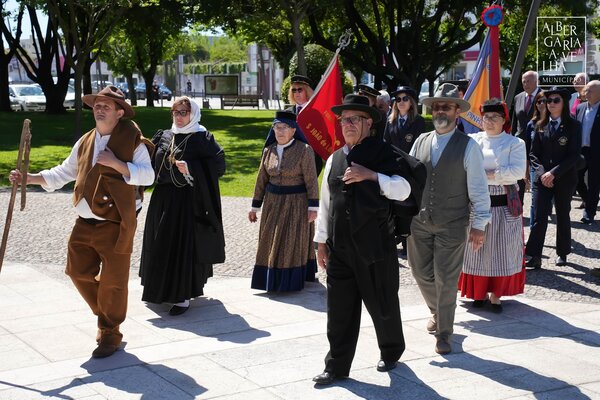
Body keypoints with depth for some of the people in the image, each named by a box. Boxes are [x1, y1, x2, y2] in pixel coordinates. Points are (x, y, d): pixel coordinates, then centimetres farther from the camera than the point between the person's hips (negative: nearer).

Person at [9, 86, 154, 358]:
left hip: (116, 223, -6)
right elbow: (63, 173, 17)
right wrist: (30, 178, 6)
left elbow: (148, 176, -15)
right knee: (78, 271, 9)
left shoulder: (132, 140, -7)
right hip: (85, 222, 6)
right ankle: (106, 315, 32)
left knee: (113, 280, 2)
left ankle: (110, 333, 20)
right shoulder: (85, 142, 11)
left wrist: (116, 163, -22)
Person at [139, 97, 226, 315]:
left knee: (185, 246, -6)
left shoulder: (203, 138, -4)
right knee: (160, 245, 11)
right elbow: (153, 164, 14)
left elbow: (218, 164, -12)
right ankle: (162, 289, 28)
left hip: (188, 200, -6)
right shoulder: (164, 137, 12)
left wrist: (190, 168, -21)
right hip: (163, 199, 6)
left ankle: (183, 297, -1)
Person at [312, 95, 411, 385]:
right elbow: (325, 203, 16)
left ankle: (391, 352, 34)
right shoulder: (334, 159, 12)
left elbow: (403, 190, -14)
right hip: (340, 246, 4)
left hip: (375, 244, -4)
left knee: (382, 304, 10)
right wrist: (321, 241, 16)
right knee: (339, 307, 5)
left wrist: (370, 174, -25)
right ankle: (337, 366, 14)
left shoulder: (381, 152, -3)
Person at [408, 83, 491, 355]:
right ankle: (436, 311, 43)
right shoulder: (420, 142, 5)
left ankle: (443, 333, 17)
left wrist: (479, 225, -8)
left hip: (452, 226, -4)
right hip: (419, 222, 4)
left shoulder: (468, 146, -7)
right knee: (422, 274, 14)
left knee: (445, 280, 0)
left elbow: (478, 189, -6)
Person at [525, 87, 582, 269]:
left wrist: (554, 173, -16)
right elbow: (533, 154, 7)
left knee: (563, 216, 11)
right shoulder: (541, 126, 7)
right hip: (543, 178, 2)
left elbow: (574, 155, -9)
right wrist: (541, 172, -9)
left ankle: (562, 253, 26)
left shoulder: (573, 126, -2)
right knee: (539, 216, -7)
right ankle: (533, 256, -11)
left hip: (564, 178, -1)